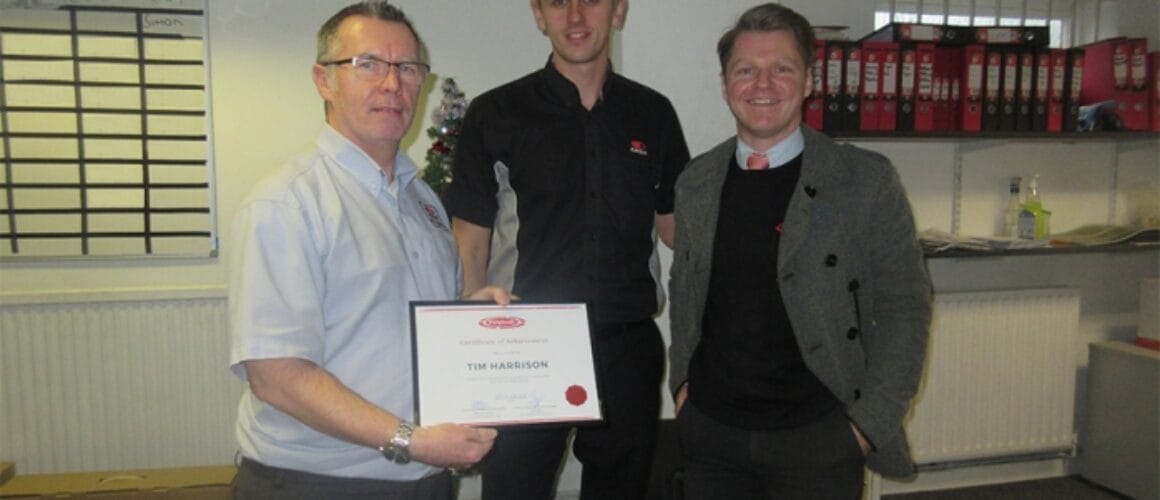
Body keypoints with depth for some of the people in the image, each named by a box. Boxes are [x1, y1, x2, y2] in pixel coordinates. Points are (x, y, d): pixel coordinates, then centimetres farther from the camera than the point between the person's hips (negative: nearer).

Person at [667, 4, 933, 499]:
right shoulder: (696, 182, 2)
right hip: (709, 431, 3)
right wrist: (681, 383, 5)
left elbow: (904, 309, -6)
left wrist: (870, 423, -9)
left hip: (818, 437, -2)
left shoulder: (866, 180, -8)